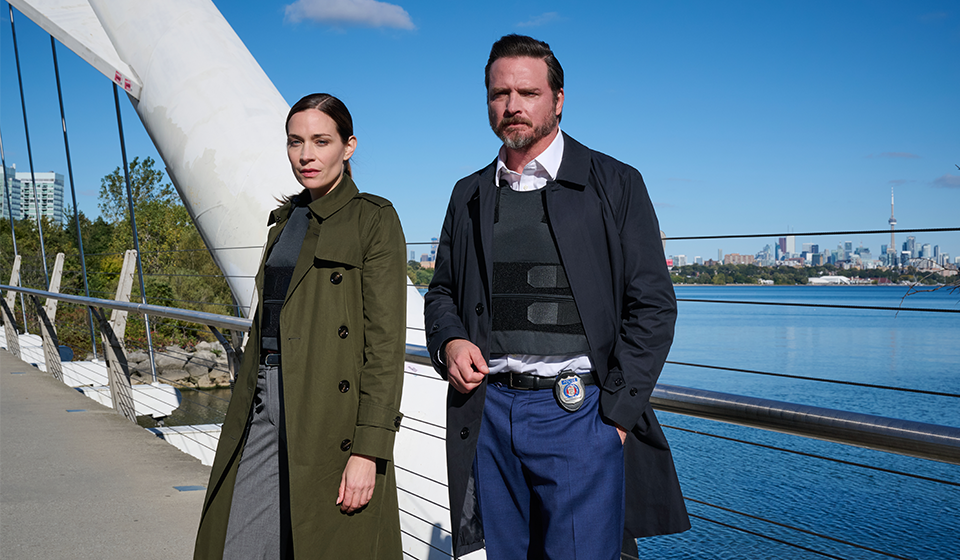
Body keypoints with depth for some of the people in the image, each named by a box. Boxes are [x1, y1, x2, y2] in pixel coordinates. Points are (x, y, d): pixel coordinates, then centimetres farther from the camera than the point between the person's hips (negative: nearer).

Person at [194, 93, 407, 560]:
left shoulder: (373, 219, -5)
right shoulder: (286, 220, 16)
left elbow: (385, 341, -11)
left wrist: (368, 450, -17)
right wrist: (244, 413, 17)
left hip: (331, 412, -6)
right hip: (266, 403, 7)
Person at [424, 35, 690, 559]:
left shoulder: (615, 184, 1)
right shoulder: (469, 195, 14)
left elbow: (653, 306, -1)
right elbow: (442, 291, 23)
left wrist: (618, 413, -8)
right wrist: (449, 342, 0)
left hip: (579, 411, -4)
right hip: (489, 410, 4)